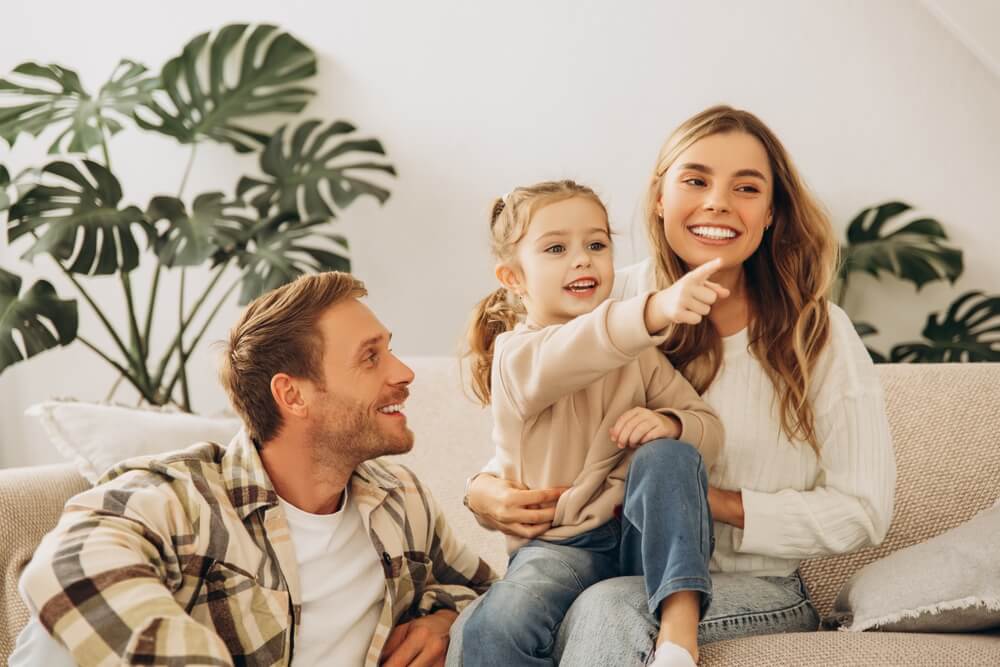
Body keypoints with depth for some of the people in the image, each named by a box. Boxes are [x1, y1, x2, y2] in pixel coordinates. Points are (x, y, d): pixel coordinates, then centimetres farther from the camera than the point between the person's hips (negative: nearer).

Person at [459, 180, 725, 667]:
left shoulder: (636, 350, 10)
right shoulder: (517, 354, -9)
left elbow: (708, 429, 7)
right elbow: (570, 354, -34)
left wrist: (668, 423, -19)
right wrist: (656, 310, -53)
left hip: (639, 535, 4)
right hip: (558, 546, -4)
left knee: (670, 454, -26)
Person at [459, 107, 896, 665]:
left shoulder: (818, 332, -5)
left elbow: (863, 512, -5)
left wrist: (708, 501, -16)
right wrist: (485, 490, -10)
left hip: (759, 590, -2)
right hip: (623, 570, 2)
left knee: (608, 611, -36)